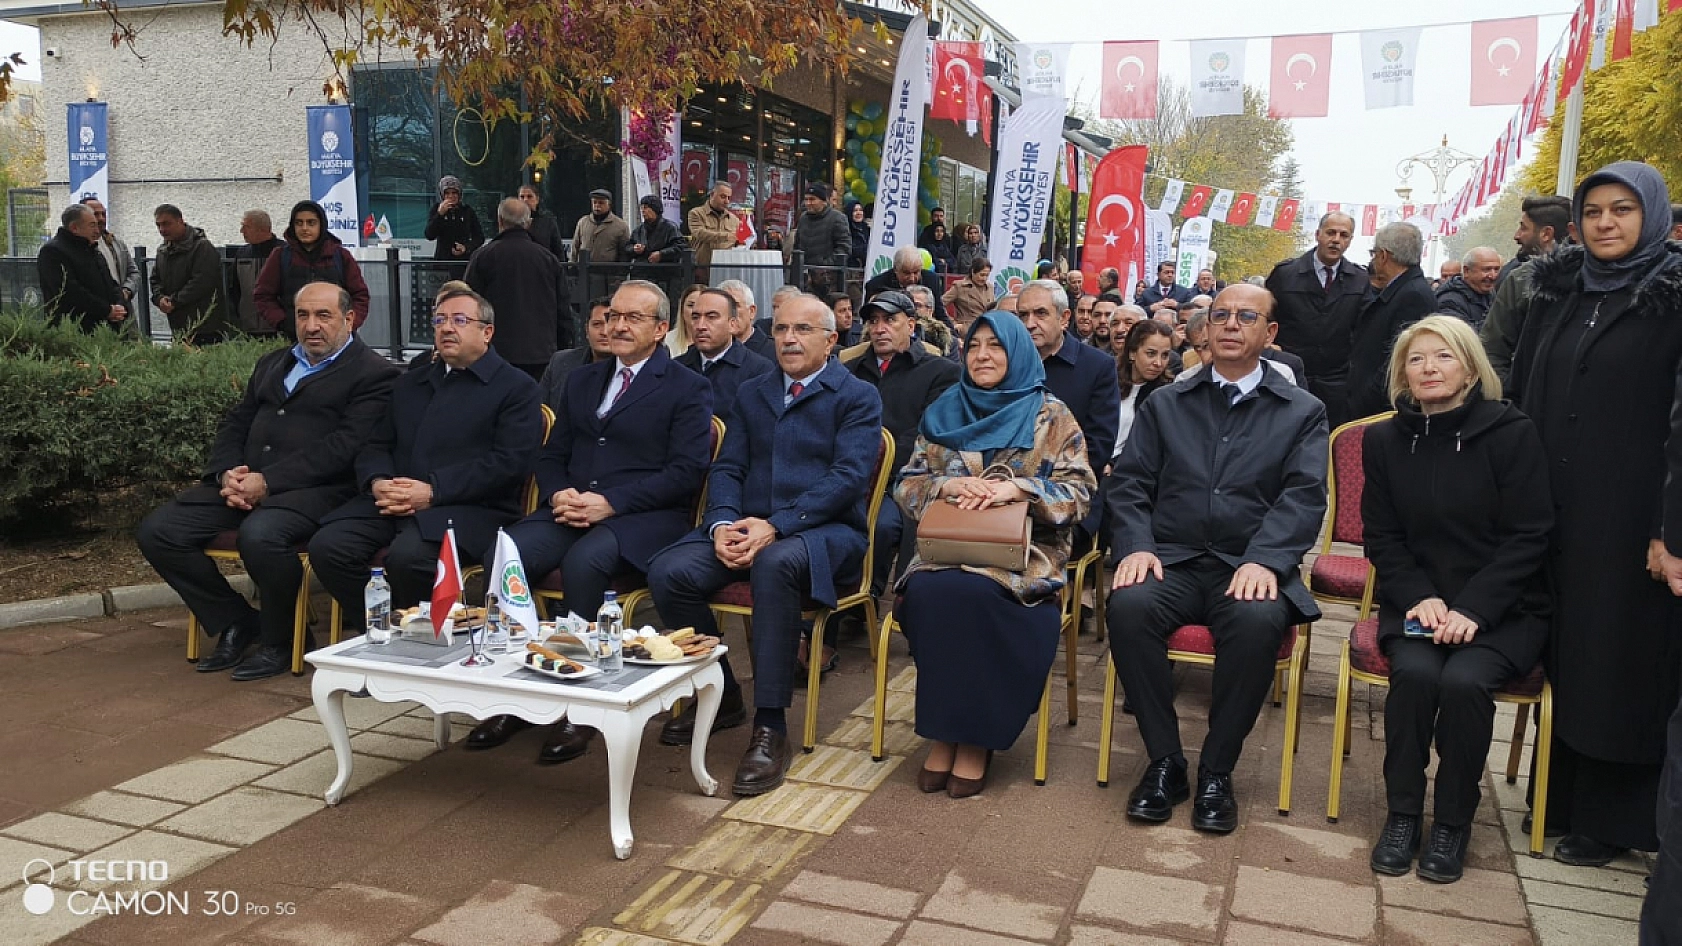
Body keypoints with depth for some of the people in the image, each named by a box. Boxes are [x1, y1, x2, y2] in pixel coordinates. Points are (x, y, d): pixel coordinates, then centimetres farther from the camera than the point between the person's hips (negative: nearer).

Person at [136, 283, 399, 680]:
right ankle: (236, 622, 8)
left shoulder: (373, 374, -1)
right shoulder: (271, 364, 24)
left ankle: (279, 640, -8)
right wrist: (227, 473, -2)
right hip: (243, 482, 8)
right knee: (156, 531, -9)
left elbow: (343, 448, -13)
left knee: (259, 535, -36)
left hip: (314, 488, -7)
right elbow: (234, 425, 20)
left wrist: (268, 481, -18)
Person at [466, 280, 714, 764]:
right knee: (500, 556, -23)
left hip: (645, 518, -5)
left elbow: (687, 471, -7)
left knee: (583, 561, -35)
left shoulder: (688, 389, 4)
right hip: (571, 510, 5)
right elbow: (551, 457, 20)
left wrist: (610, 502, -17)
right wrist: (559, 494, -4)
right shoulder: (582, 381, 23)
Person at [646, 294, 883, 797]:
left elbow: (848, 476, -10)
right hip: (745, 528, 5)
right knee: (667, 573, -21)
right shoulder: (751, 395, 20)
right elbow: (726, 468, 13)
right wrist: (723, 524, -10)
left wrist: (776, 526, -22)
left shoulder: (858, 397, 4)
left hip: (826, 532, -5)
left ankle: (770, 726, -30)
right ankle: (719, 691, 2)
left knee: (775, 564, -39)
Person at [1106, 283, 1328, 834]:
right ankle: (1164, 760, -15)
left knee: (1258, 620, -35)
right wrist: (1135, 546, -11)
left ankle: (1216, 769, -15)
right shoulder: (1164, 404, 17)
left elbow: (1305, 496, -1)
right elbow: (1127, 482, 9)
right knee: (1128, 606, -31)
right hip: (1172, 561, 1)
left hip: (1250, 568, -1)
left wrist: (1263, 560, -19)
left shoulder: (1302, 412, 13)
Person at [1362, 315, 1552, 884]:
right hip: (1417, 600, 2)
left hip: (1502, 608, -2)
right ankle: (1403, 813, -11)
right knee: (1415, 672, -28)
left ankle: (1453, 822, -8)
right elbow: (1382, 537, 6)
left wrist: (1471, 610, -17)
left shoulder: (1512, 434, -5)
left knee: (1465, 679, -29)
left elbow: (1527, 538, -7)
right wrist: (1420, 598, -11)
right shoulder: (1385, 440, 5)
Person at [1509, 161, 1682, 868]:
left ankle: (1610, 818, 17)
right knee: (1562, 655, 12)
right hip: (1551, 508, 5)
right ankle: (1562, 796, 26)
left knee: (1619, 658, 3)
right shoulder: (1556, 292, 9)